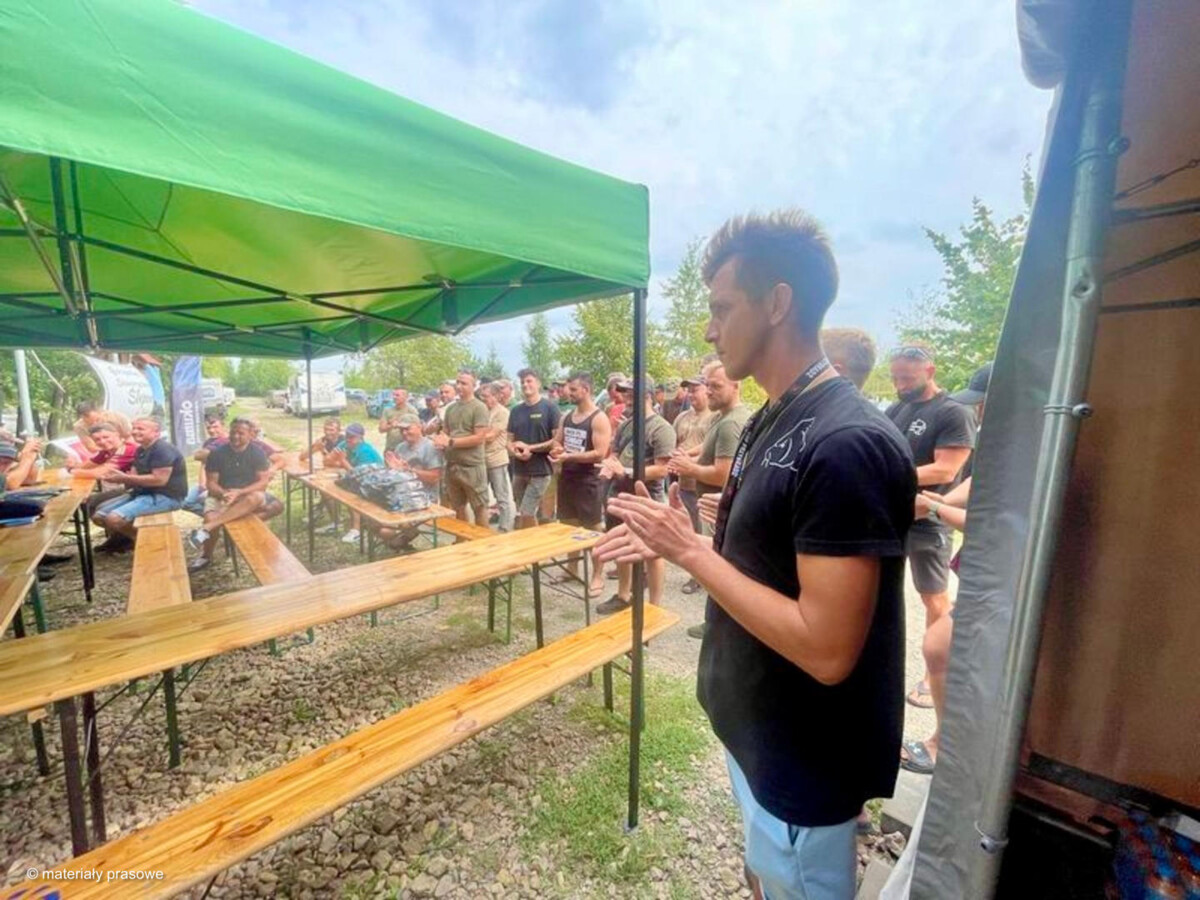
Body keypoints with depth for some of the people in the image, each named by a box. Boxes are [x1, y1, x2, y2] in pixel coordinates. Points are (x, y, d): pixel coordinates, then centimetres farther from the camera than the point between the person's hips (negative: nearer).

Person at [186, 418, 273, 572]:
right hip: (221, 495, 1)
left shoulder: (257, 453, -5)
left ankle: (205, 529, -38)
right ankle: (205, 556, -1)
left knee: (256, 498, -37)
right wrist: (224, 494, -23)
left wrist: (239, 492, -24)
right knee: (210, 518, -29)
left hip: (248, 495, -1)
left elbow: (263, 482, -10)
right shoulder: (217, 453, -2)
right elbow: (211, 483, -2)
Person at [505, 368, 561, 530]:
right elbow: (510, 440, 13)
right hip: (519, 471, 6)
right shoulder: (516, 410, 11)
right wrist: (516, 452, -10)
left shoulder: (549, 408, -6)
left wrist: (529, 448, -13)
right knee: (525, 515, 12)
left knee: (526, 514, -7)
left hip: (540, 471, -6)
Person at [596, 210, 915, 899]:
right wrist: (672, 543, 1)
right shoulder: (772, 422, 2)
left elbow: (826, 650, -30)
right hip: (754, 729, 8)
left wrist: (690, 550, -25)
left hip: (805, 763, -8)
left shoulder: (849, 443, -28)